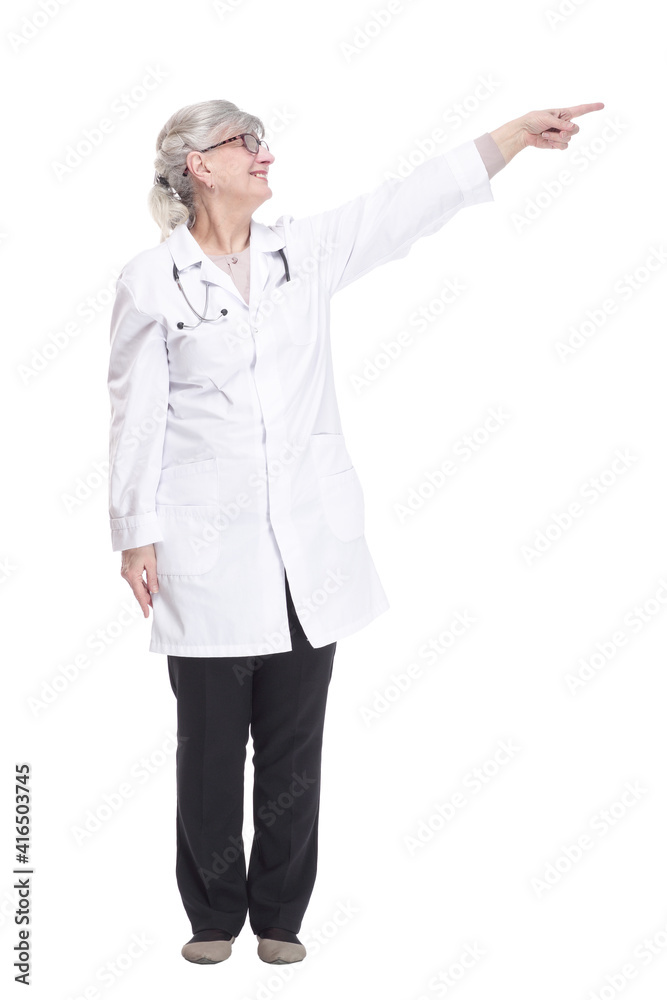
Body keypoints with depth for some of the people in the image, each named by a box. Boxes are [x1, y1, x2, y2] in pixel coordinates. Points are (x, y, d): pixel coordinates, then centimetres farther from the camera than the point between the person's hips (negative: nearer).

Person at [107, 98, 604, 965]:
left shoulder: (305, 251, 7)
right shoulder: (151, 280, -3)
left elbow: (409, 206, 1)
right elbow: (137, 416, -1)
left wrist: (519, 131, -5)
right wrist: (134, 534, -2)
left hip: (311, 542, 3)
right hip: (208, 552, -3)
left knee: (295, 745, 10)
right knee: (212, 741, 7)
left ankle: (279, 913, 26)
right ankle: (215, 915, 26)